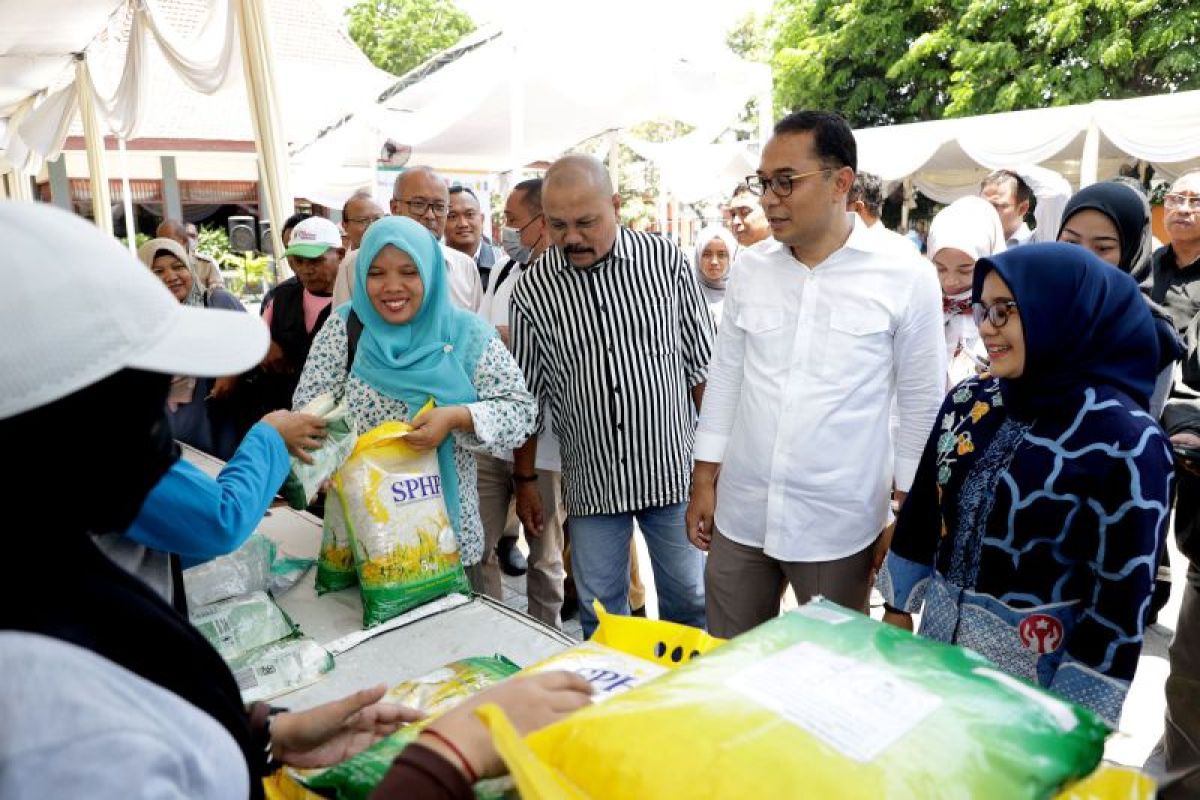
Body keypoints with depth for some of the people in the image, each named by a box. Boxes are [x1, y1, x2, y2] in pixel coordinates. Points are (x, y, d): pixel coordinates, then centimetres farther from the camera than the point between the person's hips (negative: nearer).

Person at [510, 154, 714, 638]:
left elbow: (703, 365, 0)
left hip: (673, 470, 0)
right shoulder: (532, 291, -5)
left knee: (689, 601, 15)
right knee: (601, 616, 13)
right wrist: (524, 481, 7)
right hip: (592, 481, 0)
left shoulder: (665, 260, -6)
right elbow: (528, 396, 4)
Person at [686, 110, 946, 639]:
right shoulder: (750, 268, 2)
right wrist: (704, 483, 8)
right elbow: (725, 378, 7)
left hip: (838, 525, -3)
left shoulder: (906, 277, -8)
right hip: (739, 516, 3)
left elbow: (921, 406, -2)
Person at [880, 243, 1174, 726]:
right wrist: (898, 607, 11)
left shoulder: (1126, 440, -18)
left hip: (1039, 666, -5)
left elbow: (1122, 597, -15)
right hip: (939, 638, 5)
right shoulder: (968, 401, -3)